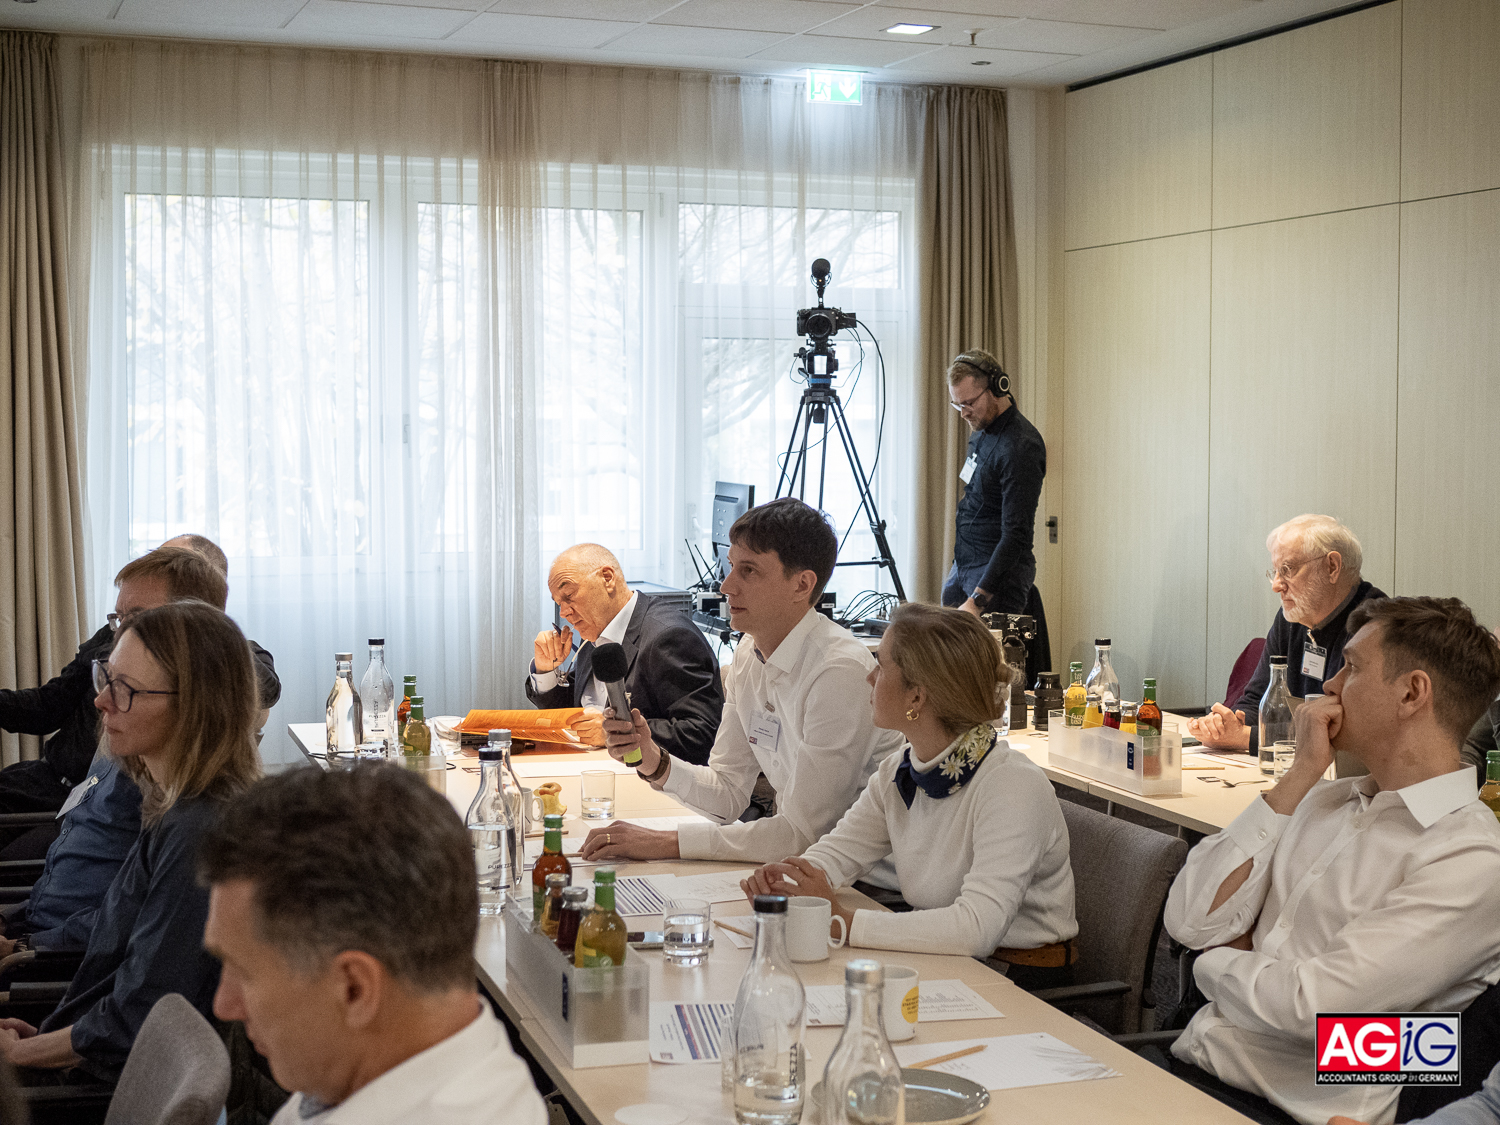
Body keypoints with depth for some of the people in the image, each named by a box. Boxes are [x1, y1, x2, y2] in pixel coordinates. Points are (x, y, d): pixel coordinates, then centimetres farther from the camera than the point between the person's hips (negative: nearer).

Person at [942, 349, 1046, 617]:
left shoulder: (1020, 447, -21)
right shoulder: (982, 431, 9)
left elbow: (1016, 535, -26)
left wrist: (977, 600, -30)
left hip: (998, 572, -9)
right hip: (962, 564, 9)